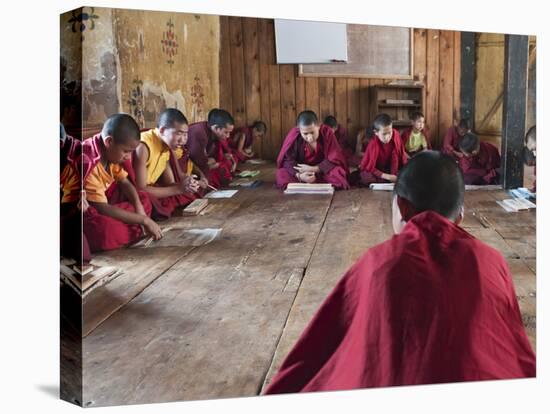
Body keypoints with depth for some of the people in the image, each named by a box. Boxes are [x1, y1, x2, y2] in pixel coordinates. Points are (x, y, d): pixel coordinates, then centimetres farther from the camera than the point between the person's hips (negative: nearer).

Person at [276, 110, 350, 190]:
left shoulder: (327, 133, -19)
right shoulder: (294, 135, -18)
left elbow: (334, 160, -16)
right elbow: (286, 159, -17)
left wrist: (313, 169, -26)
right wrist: (299, 175, -35)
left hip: (323, 172, 0)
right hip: (301, 171, 0)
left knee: (338, 174, -31)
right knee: (282, 174, -26)